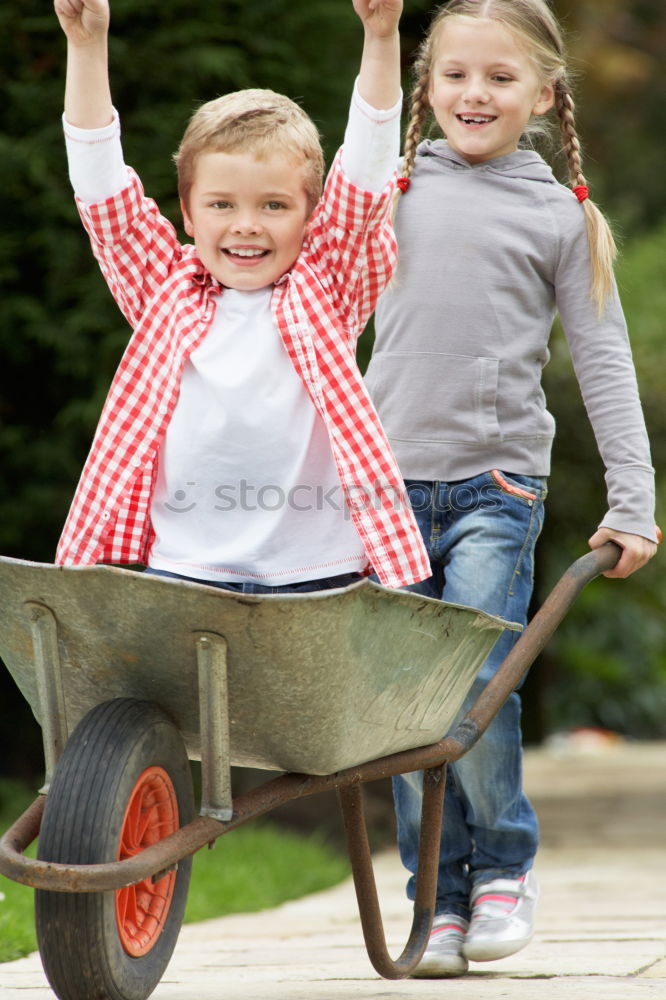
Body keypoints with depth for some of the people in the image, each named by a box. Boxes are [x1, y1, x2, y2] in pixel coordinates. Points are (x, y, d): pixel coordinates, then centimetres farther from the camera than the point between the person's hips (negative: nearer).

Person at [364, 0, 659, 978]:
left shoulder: (561, 217, 5)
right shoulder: (391, 194, 10)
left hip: (497, 481, -2)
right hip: (391, 477, 2)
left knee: (475, 681, -13)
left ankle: (503, 863, 9)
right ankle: (439, 898, 10)